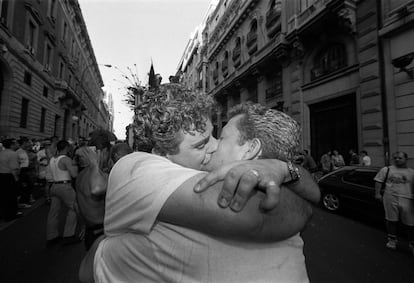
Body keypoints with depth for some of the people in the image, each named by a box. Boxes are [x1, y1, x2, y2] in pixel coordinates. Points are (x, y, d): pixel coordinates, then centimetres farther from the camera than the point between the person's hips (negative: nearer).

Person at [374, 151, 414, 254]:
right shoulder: (386, 170, 7)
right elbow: (378, 181, 6)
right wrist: (377, 193, -2)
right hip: (390, 199, 0)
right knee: (391, 220, 7)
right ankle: (392, 240, 22)